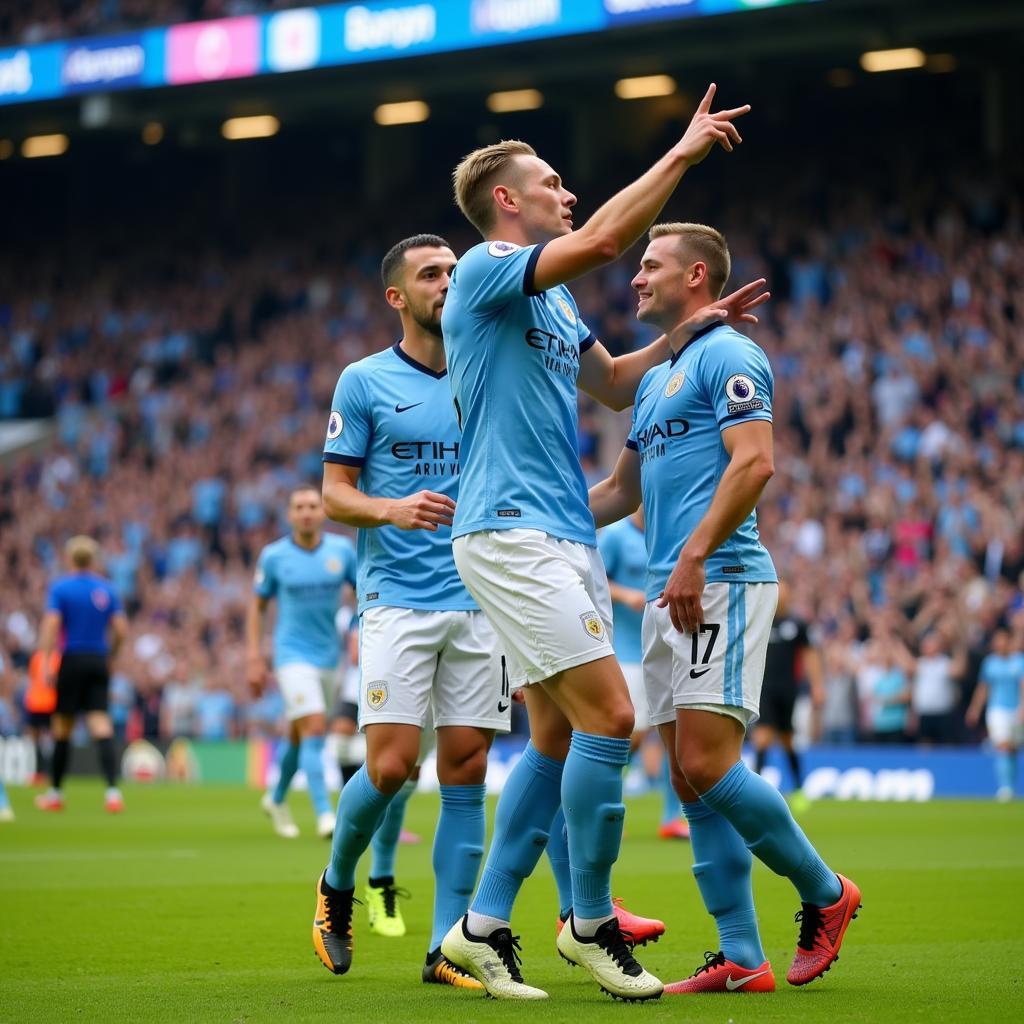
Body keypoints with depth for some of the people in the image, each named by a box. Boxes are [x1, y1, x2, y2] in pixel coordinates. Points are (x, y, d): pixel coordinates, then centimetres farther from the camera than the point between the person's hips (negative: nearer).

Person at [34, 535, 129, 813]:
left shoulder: (60, 587, -3)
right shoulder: (107, 589, 7)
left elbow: (51, 625, -13)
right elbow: (121, 630, 4)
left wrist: (45, 664, -13)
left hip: (72, 660, -2)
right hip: (98, 662, 2)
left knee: (62, 727, 8)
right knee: (101, 725, -5)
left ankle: (55, 792, 17)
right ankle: (112, 790, -20)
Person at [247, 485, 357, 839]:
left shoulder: (342, 549, -1)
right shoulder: (273, 556, -6)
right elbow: (257, 605, 3)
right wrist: (254, 658, -3)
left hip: (330, 657, 4)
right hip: (293, 655, -4)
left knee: (299, 736, 15)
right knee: (314, 730, -19)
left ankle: (277, 799, 39)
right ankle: (324, 815, -20)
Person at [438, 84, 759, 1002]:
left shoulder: (555, 300, 20)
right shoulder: (486, 271, -8)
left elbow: (614, 385, 32)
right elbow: (603, 239, -22)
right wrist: (682, 153, -14)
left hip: (566, 538, 10)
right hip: (512, 535, -10)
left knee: (559, 738, 7)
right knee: (608, 719, -13)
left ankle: (484, 926, 11)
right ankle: (590, 922, -1)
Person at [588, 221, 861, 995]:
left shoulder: (728, 355, -5)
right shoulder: (658, 379, 24)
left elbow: (754, 462, -17)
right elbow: (623, 489, 33)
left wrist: (694, 556, -23)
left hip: (719, 584, -9)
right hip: (669, 596, 9)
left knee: (708, 765, -15)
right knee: (692, 781, 3)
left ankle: (824, 894, 3)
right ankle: (741, 959, 4)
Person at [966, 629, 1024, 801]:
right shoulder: (990, 662, 6)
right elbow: (983, 687, 17)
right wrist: (975, 709, 20)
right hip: (997, 709, 0)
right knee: (1002, 748, -16)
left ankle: (1009, 786, 28)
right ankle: (1004, 787, -23)